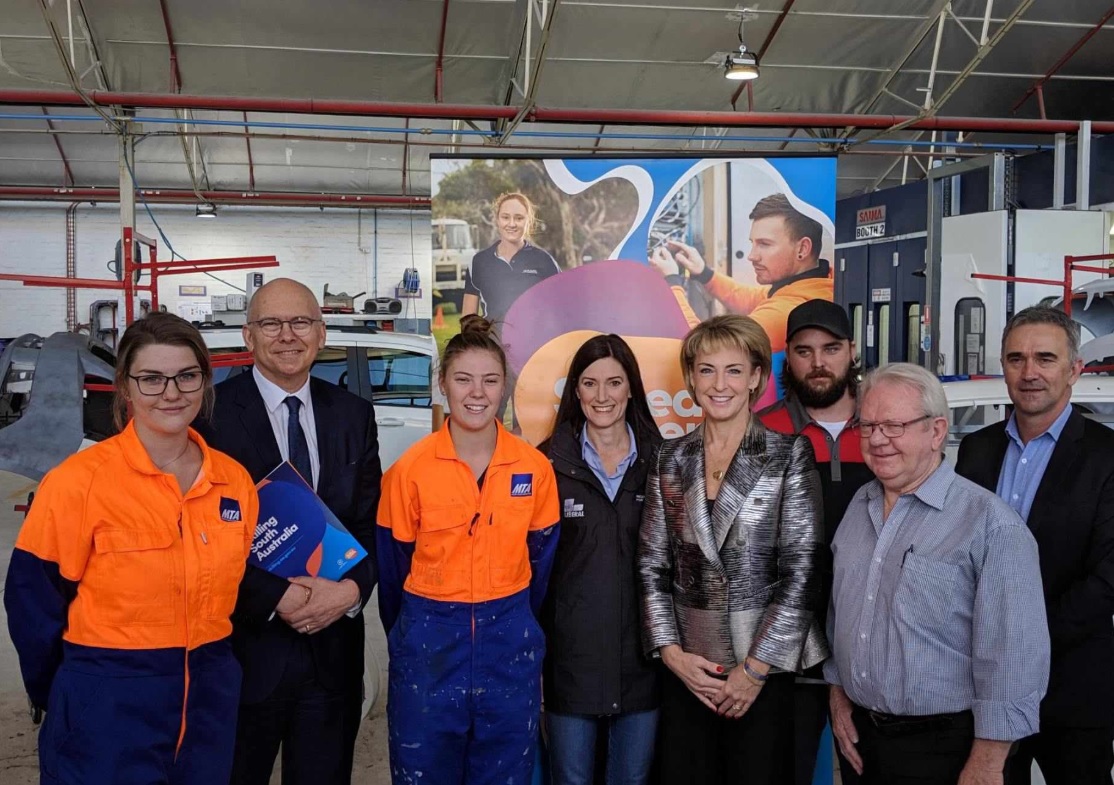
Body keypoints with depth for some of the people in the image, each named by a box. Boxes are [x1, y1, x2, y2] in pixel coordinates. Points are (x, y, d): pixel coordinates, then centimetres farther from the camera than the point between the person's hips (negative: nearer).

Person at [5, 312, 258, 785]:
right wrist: (65, 698, 1)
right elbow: (32, 599, -7)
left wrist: (211, 667, 6)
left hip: (210, 704, 5)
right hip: (107, 712, -4)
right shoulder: (77, 481, -13)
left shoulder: (235, 481, 0)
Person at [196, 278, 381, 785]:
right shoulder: (213, 411, -7)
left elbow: (371, 519, 6)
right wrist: (275, 598, -17)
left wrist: (352, 588, -11)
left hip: (333, 647, 4)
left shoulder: (353, 414, 6)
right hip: (246, 645, -3)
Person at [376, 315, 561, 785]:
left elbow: (541, 561, 7)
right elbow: (393, 569, 1)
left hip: (510, 648, 2)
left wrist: (513, 625, 12)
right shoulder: (410, 469, -9)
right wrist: (413, 636, 10)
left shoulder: (535, 467, -4)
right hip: (429, 645, -1)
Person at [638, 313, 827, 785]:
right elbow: (651, 565, 6)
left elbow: (802, 568, -9)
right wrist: (671, 651, -5)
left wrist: (756, 668, -11)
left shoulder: (789, 456, -4)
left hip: (764, 667, -2)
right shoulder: (671, 460, 5)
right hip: (688, 669, 3)